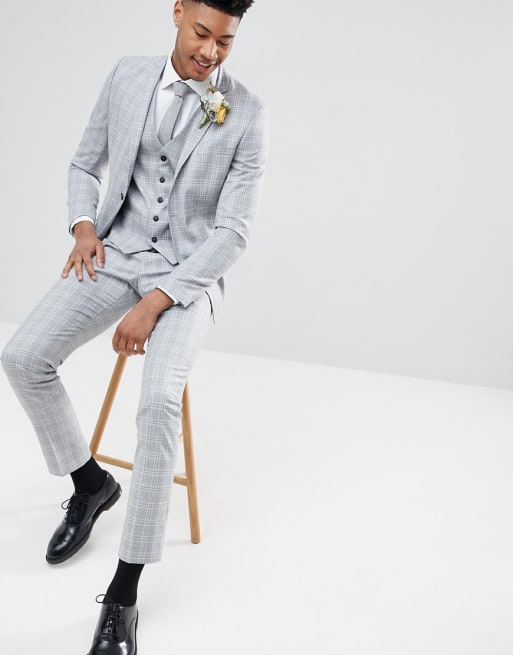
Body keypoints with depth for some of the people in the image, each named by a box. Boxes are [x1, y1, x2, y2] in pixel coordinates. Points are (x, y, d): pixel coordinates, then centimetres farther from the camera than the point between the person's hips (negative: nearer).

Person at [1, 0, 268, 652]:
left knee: (158, 402, -28)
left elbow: (232, 232, -11)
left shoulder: (247, 113, -7)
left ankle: (124, 596, -13)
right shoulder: (126, 77, 4)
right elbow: (84, 165, 16)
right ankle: (90, 482, 12)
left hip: (189, 272, -4)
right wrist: (83, 226, -5)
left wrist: (155, 303, -19)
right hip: (117, 252, 4)